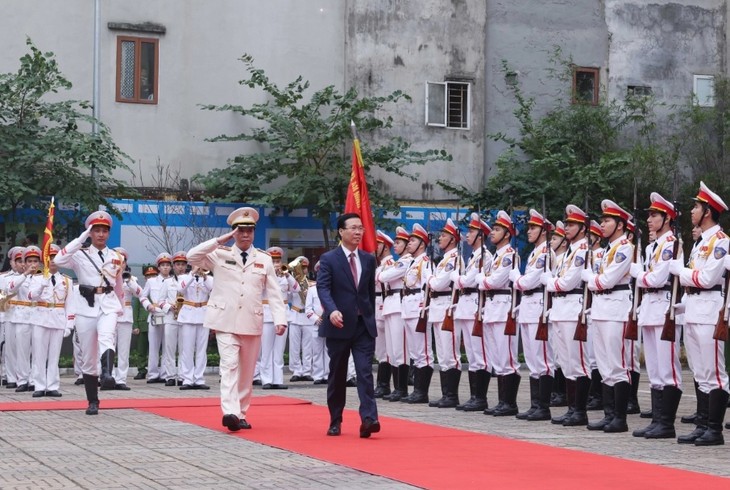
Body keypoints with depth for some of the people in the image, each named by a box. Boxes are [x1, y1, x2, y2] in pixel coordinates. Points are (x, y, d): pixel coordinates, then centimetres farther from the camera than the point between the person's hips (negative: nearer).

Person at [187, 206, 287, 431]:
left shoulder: (264, 260, 8)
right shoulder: (220, 255, 4)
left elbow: (274, 293, 4)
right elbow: (192, 257, -8)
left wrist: (280, 319, -8)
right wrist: (220, 240, -10)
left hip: (252, 323, 3)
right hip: (226, 321, -2)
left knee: (247, 371, 8)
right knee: (229, 365, -15)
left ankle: (241, 414, 18)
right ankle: (230, 412, -25)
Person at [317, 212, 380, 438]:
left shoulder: (368, 260, 11)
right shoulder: (328, 259, -2)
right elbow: (323, 287, -14)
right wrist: (332, 310, -31)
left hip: (364, 326, 2)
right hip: (339, 325, -2)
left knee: (365, 371, -11)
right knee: (337, 376, 7)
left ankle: (369, 419, -20)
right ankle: (335, 421, 18)